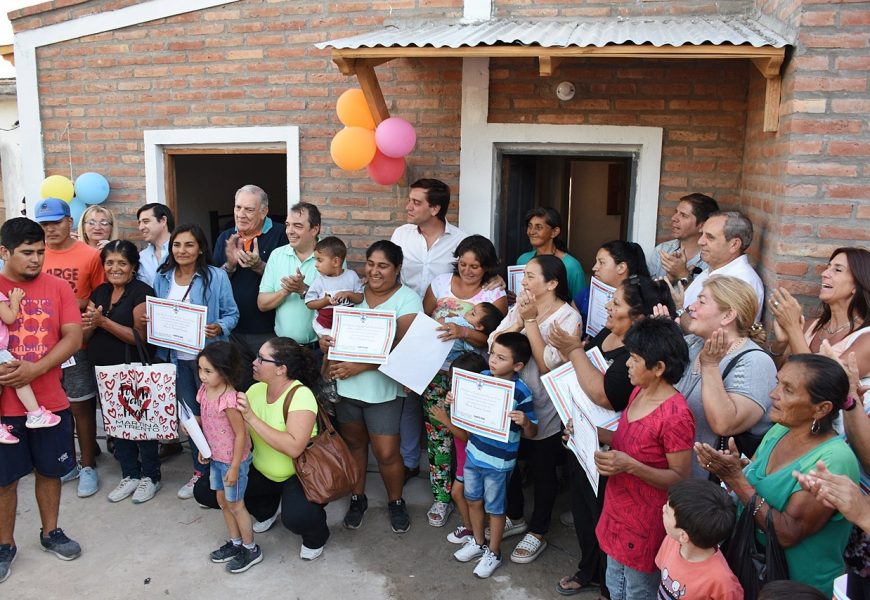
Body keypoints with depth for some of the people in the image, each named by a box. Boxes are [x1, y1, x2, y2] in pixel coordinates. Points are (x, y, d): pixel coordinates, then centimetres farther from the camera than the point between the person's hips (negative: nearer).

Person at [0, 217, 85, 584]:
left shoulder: (58, 288, -1)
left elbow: (74, 337, -6)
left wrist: (36, 368, -19)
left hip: (51, 401, 1)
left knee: (49, 470, 15)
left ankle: (50, 532, 34)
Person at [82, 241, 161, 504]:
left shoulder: (141, 292, -11)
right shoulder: (99, 292, 9)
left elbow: (140, 336, -19)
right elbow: (85, 335, 9)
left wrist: (104, 321, -22)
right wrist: (90, 322, -13)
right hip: (105, 371, 7)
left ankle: (150, 476, 18)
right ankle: (130, 474, 27)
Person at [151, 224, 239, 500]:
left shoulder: (217, 276, -10)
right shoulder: (162, 278, 5)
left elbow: (232, 314, -8)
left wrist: (219, 328, -27)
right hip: (177, 357, 5)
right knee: (189, 415, 15)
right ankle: (199, 471, 30)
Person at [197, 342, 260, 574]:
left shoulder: (229, 400, -30)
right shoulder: (205, 390, -5)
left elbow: (241, 434, -25)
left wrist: (234, 467, -20)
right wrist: (204, 448, 14)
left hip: (233, 460, -8)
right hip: (216, 457, 8)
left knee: (235, 504, 7)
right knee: (223, 501, 21)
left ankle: (251, 550, 26)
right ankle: (235, 542, 39)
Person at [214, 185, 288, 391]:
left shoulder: (279, 236, -6)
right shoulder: (225, 238, 9)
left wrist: (258, 265, -24)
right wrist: (230, 264, -11)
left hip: (269, 330, -4)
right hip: (234, 331, 4)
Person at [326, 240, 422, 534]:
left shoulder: (407, 299, -10)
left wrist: (359, 366, -22)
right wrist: (326, 340, -13)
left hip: (382, 388, -4)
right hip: (346, 384, 4)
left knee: (386, 453, 1)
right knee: (353, 443, 16)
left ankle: (396, 502, 27)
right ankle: (357, 498, 37)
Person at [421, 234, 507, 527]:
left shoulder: (495, 295, -3)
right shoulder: (441, 283, 3)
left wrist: (463, 332, -29)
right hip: (437, 371, 2)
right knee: (437, 433, 4)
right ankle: (441, 495, 19)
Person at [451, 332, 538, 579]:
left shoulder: (521, 392, -22)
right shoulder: (482, 377, -6)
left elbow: (532, 433, -15)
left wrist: (525, 422, -36)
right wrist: (455, 401, -9)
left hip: (499, 461, -6)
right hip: (474, 452, 6)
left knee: (495, 508, 13)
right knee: (473, 500, 22)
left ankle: (493, 553, 35)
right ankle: (477, 542, 45)